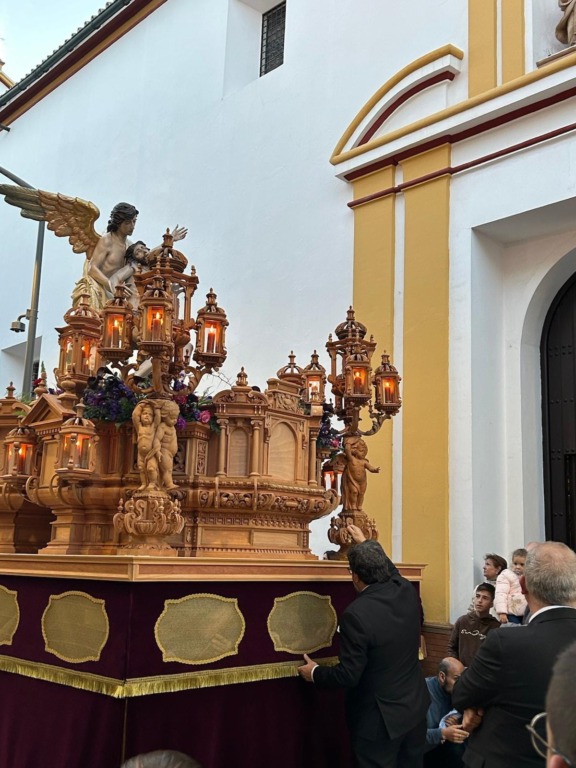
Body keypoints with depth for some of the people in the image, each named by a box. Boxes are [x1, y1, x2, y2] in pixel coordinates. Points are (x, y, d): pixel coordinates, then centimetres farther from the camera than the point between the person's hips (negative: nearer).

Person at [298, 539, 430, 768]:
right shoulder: (407, 591, -7)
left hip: (380, 719, -6)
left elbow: (348, 675, -21)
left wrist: (315, 673, -3)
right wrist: (368, 546, 30)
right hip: (415, 708, 7)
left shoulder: (356, 614, -27)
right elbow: (389, 570, 18)